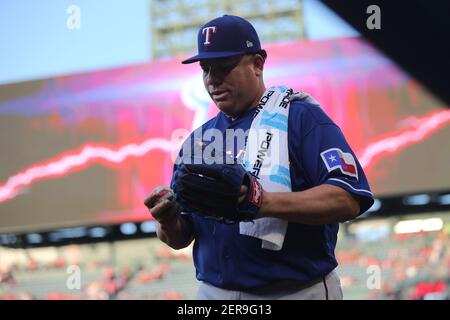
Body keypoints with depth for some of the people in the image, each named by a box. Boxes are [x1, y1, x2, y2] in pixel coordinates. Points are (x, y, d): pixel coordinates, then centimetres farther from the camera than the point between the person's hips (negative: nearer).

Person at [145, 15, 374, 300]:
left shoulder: (300, 116, -5)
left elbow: (348, 200, -17)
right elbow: (180, 238, 14)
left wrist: (268, 203, -29)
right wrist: (168, 223, -9)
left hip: (299, 291, -5)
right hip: (214, 292, 5)